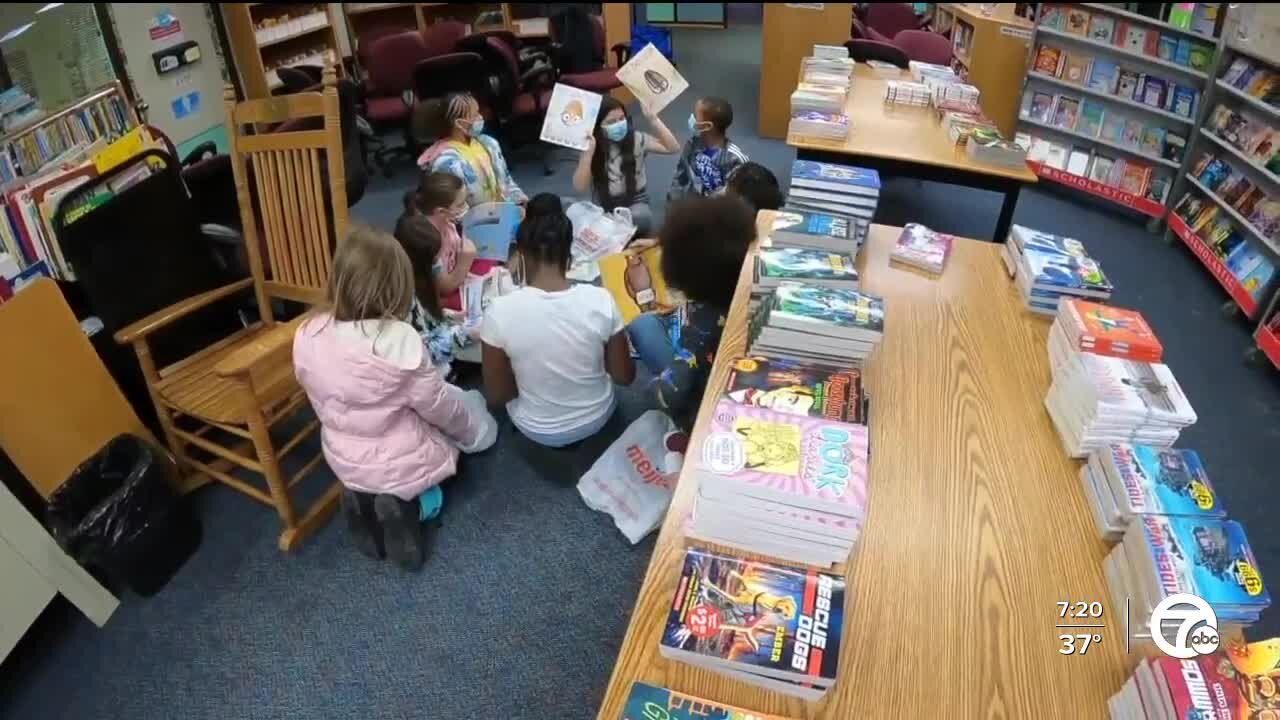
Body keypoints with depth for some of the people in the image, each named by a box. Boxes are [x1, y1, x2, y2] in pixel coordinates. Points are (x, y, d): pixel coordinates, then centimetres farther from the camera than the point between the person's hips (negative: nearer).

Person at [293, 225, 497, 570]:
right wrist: (470, 425, 4)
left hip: (344, 461, 6)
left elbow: (325, 401, 3)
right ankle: (409, 502, 7)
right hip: (402, 465, -6)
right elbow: (441, 408, -17)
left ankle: (363, 499, 15)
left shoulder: (308, 335, -12)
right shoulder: (398, 339, -29)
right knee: (469, 405, 21)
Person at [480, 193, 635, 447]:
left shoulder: (499, 311, -26)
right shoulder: (600, 300, -22)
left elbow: (496, 396, -14)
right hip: (597, 418, 1)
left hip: (537, 430, -1)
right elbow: (625, 377, -10)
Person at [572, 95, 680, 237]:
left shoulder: (636, 139, -5)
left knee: (640, 219, -34)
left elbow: (673, 148, -12)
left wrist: (652, 119, -19)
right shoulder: (592, 148, -6)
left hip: (635, 202, 0)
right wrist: (589, 152, -25)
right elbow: (579, 187, -16)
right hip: (604, 208, 0)